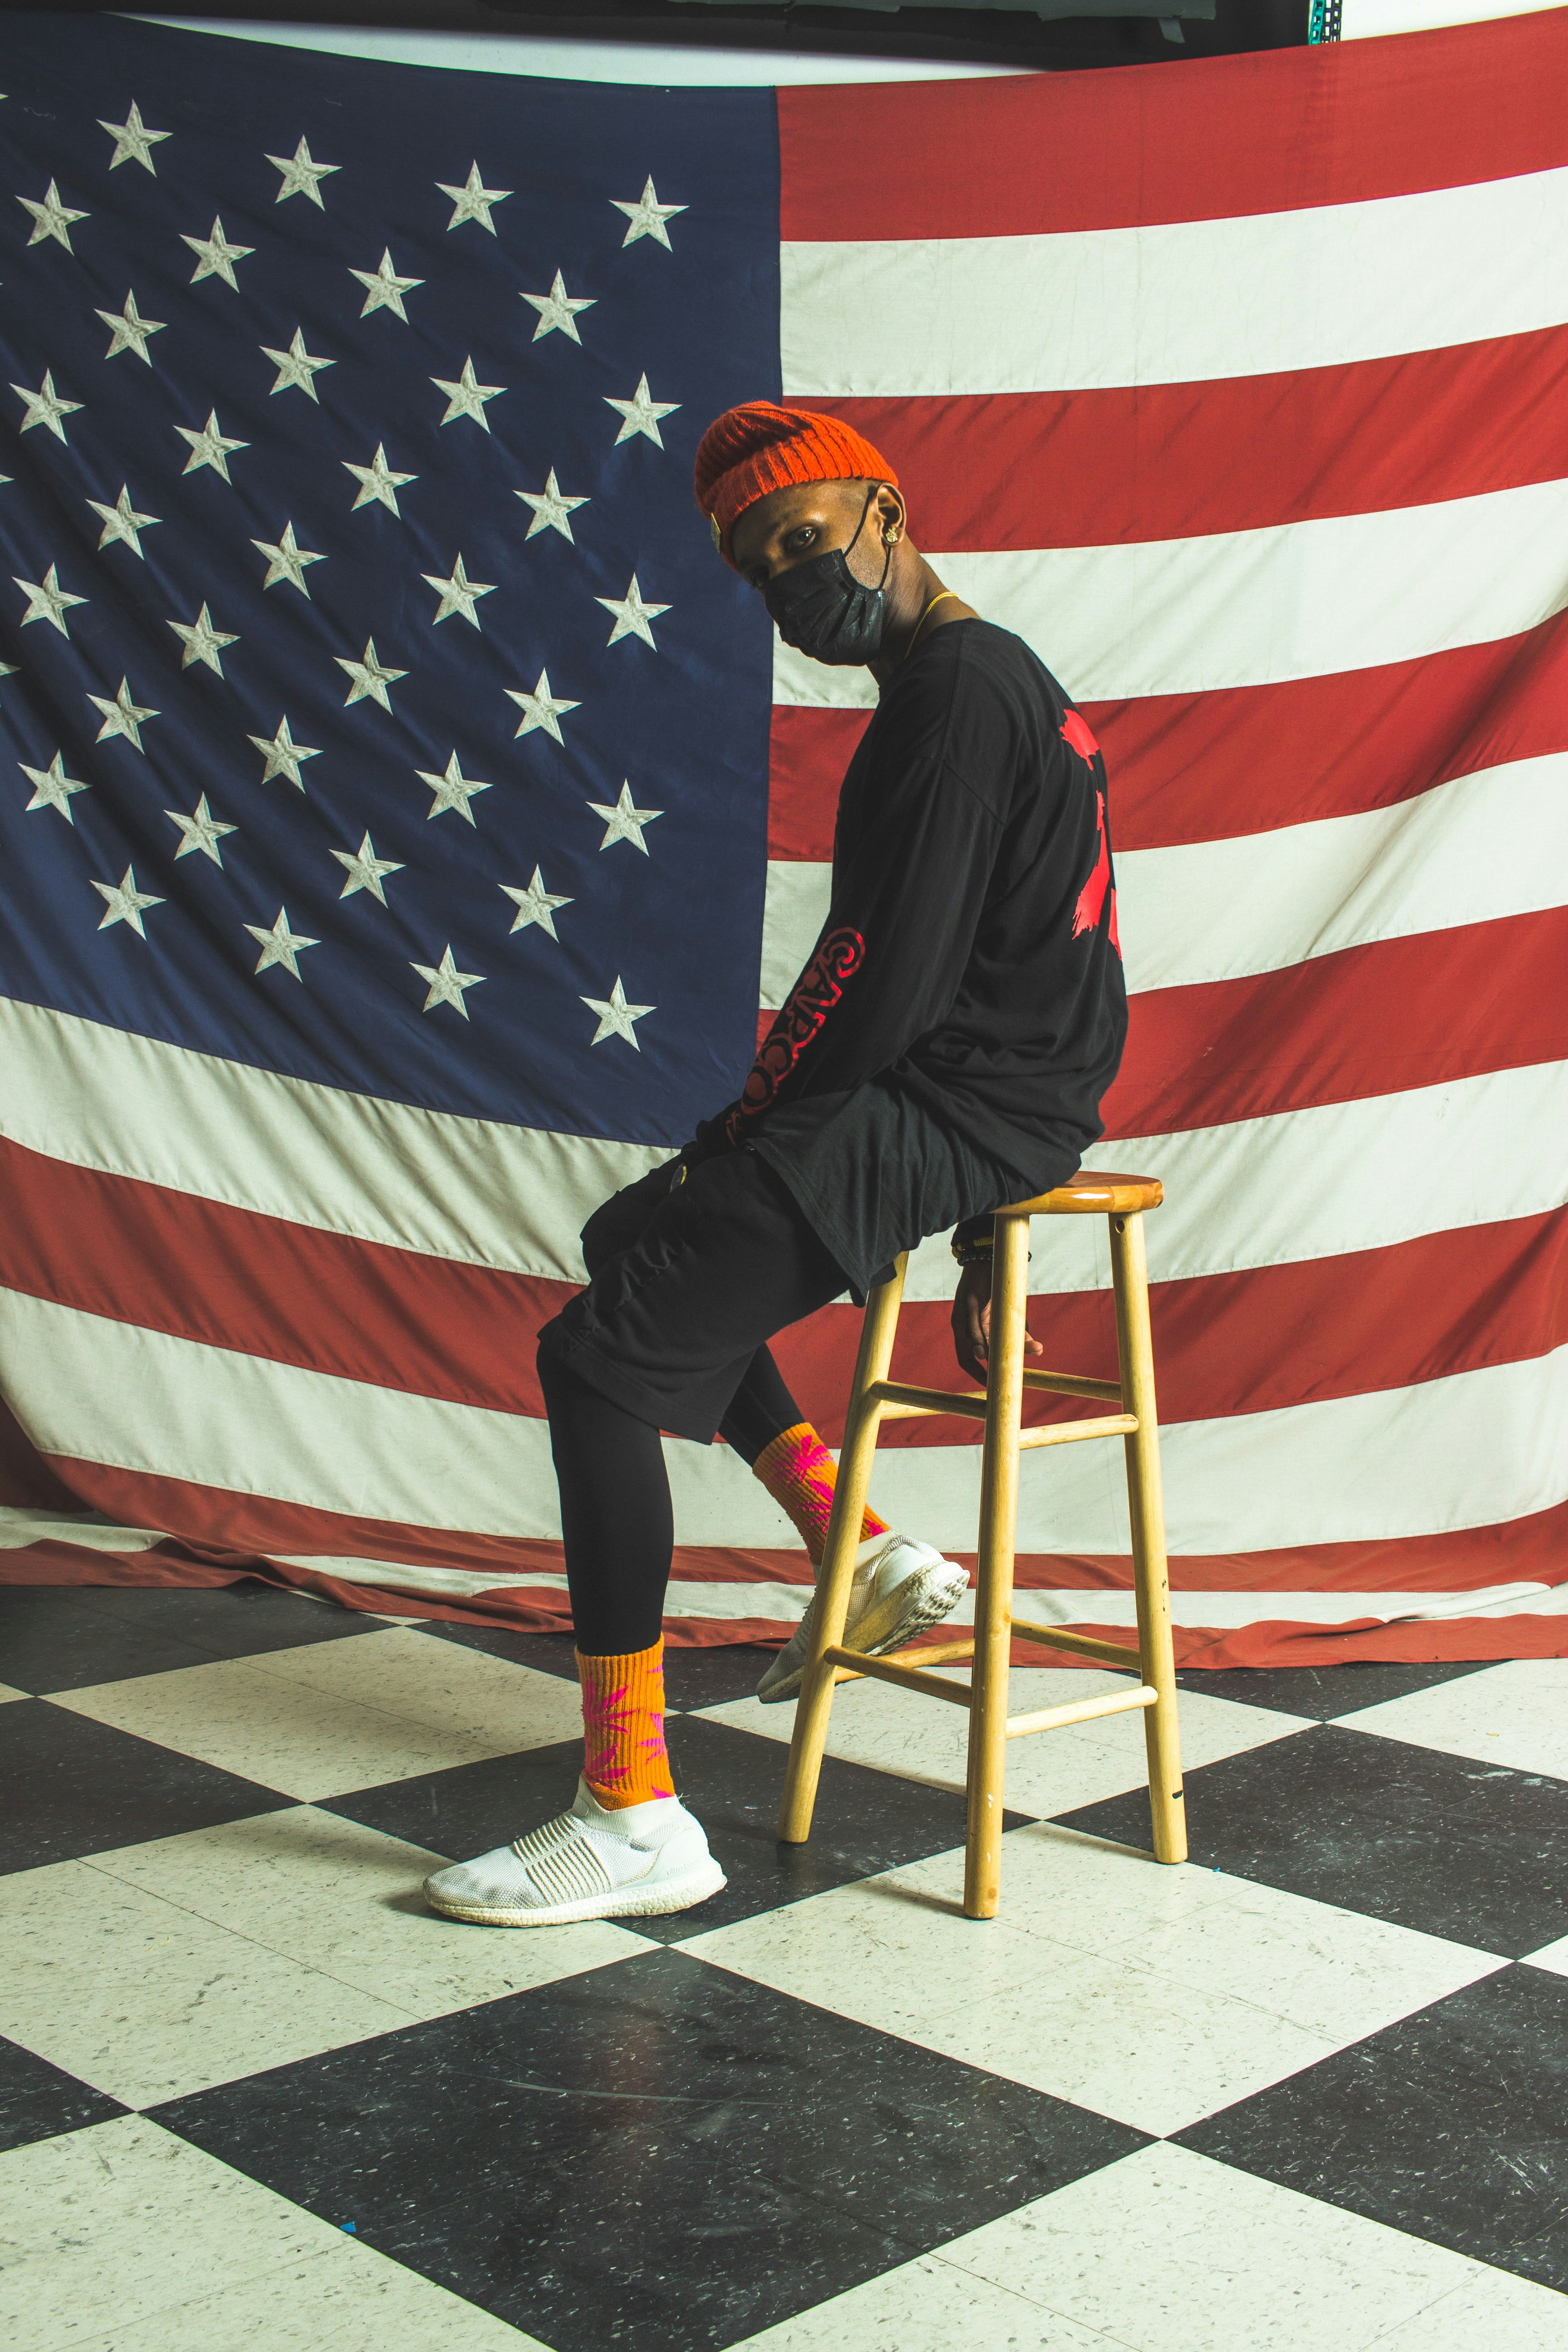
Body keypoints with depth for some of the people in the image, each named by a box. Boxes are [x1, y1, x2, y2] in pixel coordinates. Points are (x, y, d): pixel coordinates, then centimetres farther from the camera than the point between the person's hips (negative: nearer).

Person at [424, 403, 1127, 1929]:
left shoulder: (955, 688, -15)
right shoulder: (975, 677, 18)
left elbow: (887, 974, -21)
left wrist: (739, 1126, -7)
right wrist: (749, 1130, 13)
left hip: (954, 1113, -11)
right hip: (972, 1100, 11)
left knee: (596, 1357, -16)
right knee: (632, 1240, 25)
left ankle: (634, 1817, -14)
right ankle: (862, 1553, 18)